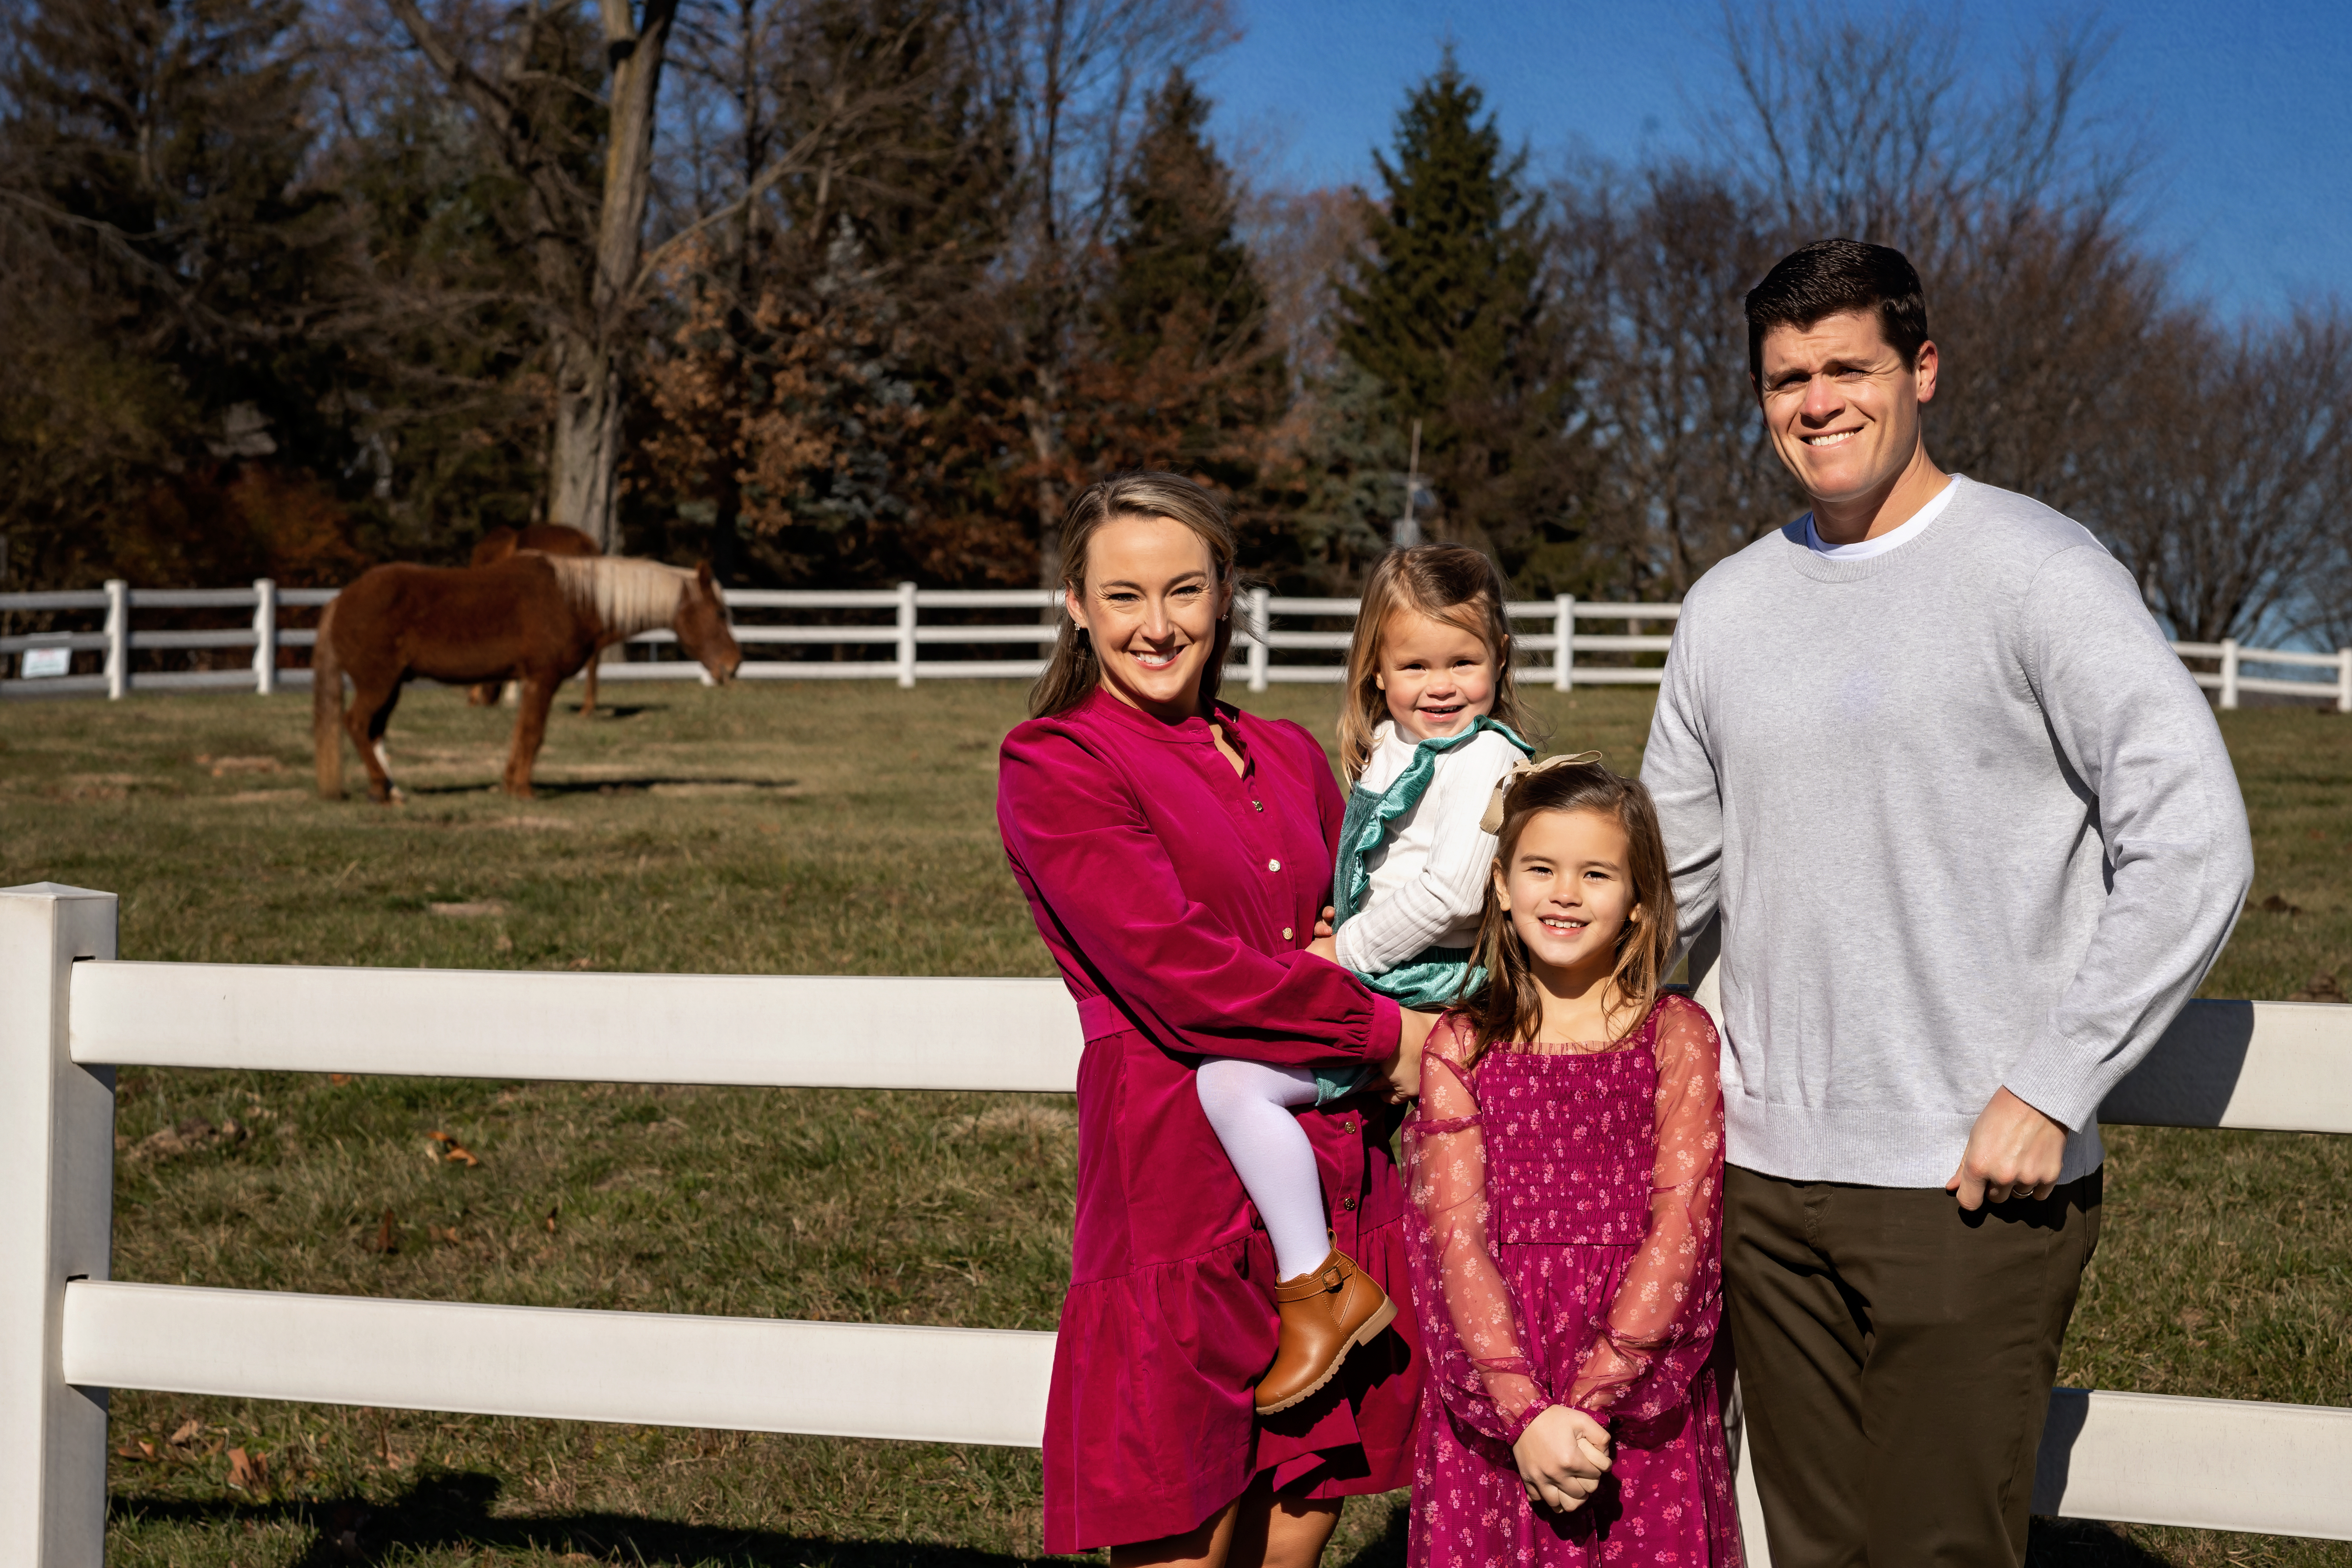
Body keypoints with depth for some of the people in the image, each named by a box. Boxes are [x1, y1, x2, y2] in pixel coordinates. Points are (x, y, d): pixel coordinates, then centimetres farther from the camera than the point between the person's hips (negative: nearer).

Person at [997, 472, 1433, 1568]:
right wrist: (1383, 1033, -8)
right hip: (1184, 1181, -6)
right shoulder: (1053, 765, -4)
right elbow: (1177, 972, -14)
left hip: (1338, 1178, 6)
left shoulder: (1288, 758, 15)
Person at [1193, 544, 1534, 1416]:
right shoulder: (1390, 747, 14)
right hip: (1377, 982, 10)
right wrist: (1348, 936, 11)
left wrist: (1348, 950, -16)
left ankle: (1317, 1288, -16)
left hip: (1428, 995, -10)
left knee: (1230, 1078, -21)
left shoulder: (1485, 759, -14)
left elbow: (1452, 893, -24)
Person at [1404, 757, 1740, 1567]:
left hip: (1641, 1395, -1)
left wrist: (1591, 1401, -16)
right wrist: (1527, 1412, -16)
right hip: (1491, 1400, 1)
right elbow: (1456, 1235, -5)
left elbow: (1682, 1227, -8)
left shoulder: (1677, 1035, 0)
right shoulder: (1461, 1048, 3)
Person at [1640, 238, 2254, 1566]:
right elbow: (1674, 876, 22)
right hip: (1768, 1175, 5)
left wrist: (2050, 1088, -14)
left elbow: (2193, 843, -11)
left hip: (1974, 1187, -5)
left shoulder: (2036, 573, -6)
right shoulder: (1729, 609, 12)